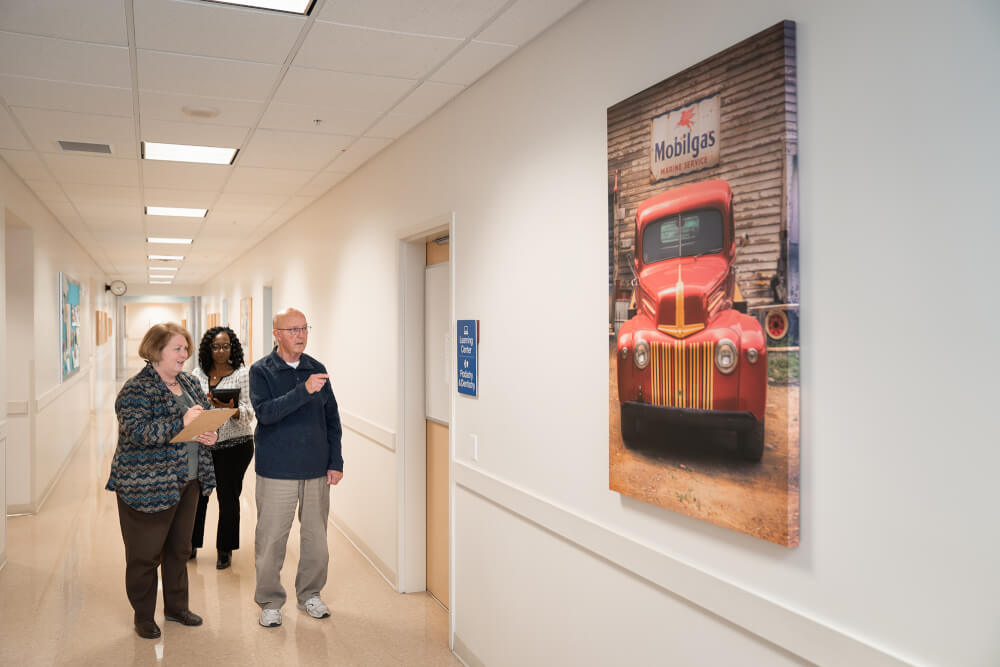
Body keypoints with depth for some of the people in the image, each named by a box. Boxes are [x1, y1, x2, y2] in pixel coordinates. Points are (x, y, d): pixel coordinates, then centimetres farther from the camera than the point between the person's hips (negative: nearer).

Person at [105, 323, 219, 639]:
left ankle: (176, 606, 32)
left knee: (179, 549, 17)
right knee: (145, 554, 6)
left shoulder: (188, 382, 9)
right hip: (147, 487, -7)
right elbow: (136, 432, -25)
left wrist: (209, 434, -3)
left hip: (187, 482, 7)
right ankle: (143, 616, 22)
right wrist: (182, 422, -31)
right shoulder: (137, 389, -14)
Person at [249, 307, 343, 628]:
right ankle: (270, 602, 22)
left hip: (316, 470, 3)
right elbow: (265, 412, -19)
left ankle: (309, 595, 29)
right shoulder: (261, 371, -2)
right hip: (276, 472, -3)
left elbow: (332, 418, 11)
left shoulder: (317, 369, 8)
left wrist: (335, 462, 6)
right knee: (271, 540, 4)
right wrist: (303, 391, -29)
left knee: (316, 537, 10)